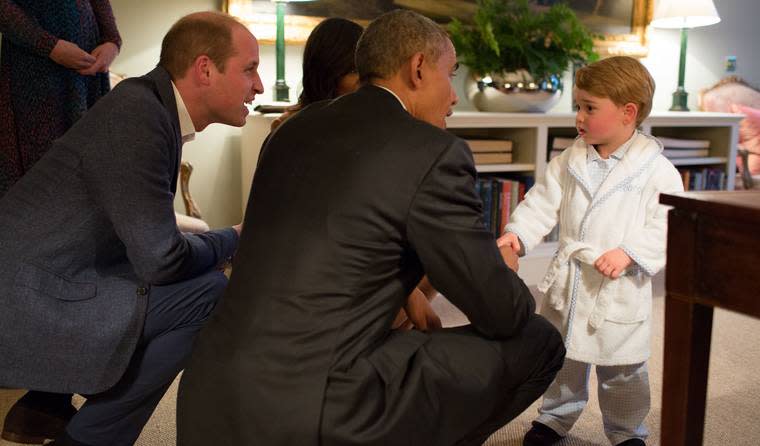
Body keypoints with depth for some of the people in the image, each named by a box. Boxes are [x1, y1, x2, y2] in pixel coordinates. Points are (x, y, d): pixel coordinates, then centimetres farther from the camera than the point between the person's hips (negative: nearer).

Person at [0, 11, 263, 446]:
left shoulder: (153, 105, 8)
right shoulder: (137, 115, -19)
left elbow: (148, 232, 14)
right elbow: (160, 259, -19)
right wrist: (233, 239, -2)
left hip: (44, 279, 10)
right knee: (212, 293, -13)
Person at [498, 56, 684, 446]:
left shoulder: (655, 169, -12)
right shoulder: (571, 160, 1)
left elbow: (668, 225, -14)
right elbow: (544, 201, 0)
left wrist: (629, 253, -26)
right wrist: (517, 232, -15)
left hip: (619, 289, -4)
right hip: (568, 281, 4)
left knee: (621, 372, 12)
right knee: (561, 358, 18)